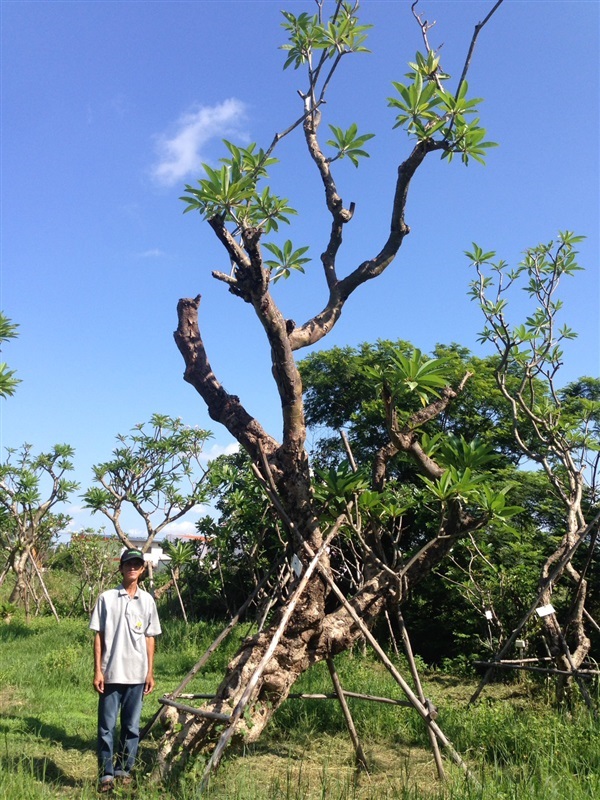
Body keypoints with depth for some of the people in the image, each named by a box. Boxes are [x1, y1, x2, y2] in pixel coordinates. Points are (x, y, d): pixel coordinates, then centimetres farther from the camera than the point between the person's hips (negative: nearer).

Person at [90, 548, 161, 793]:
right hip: (111, 673, -2)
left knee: (132, 726, 10)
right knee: (106, 726, 4)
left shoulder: (147, 600, 5)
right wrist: (97, 670, -4)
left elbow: (149, 638, 9)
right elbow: (98, 636, 0)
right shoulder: (107, 598, -2)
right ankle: (106, 774, 15)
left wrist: (150, 672, 7)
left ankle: (124, 770, 24)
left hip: (136, 674, 2)